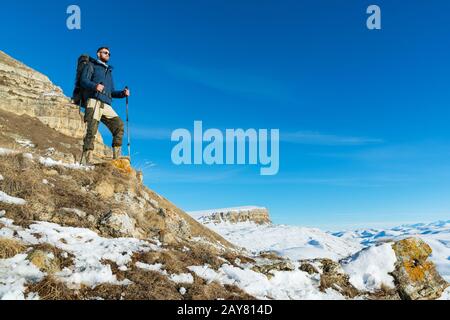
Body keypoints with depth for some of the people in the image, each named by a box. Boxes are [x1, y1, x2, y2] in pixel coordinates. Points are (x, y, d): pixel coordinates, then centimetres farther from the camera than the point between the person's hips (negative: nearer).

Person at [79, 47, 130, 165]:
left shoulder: (109, 71, 36)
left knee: (119, 124, -15)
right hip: (94, 101, -5)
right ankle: (86, 160, -22)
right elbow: (83, 80, 2)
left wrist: (123, 93, 11)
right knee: (92, 129, -17)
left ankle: (117, 157, -17)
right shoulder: (92, 66, 18)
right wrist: (95, 85, -19)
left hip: (106, 105, 5)